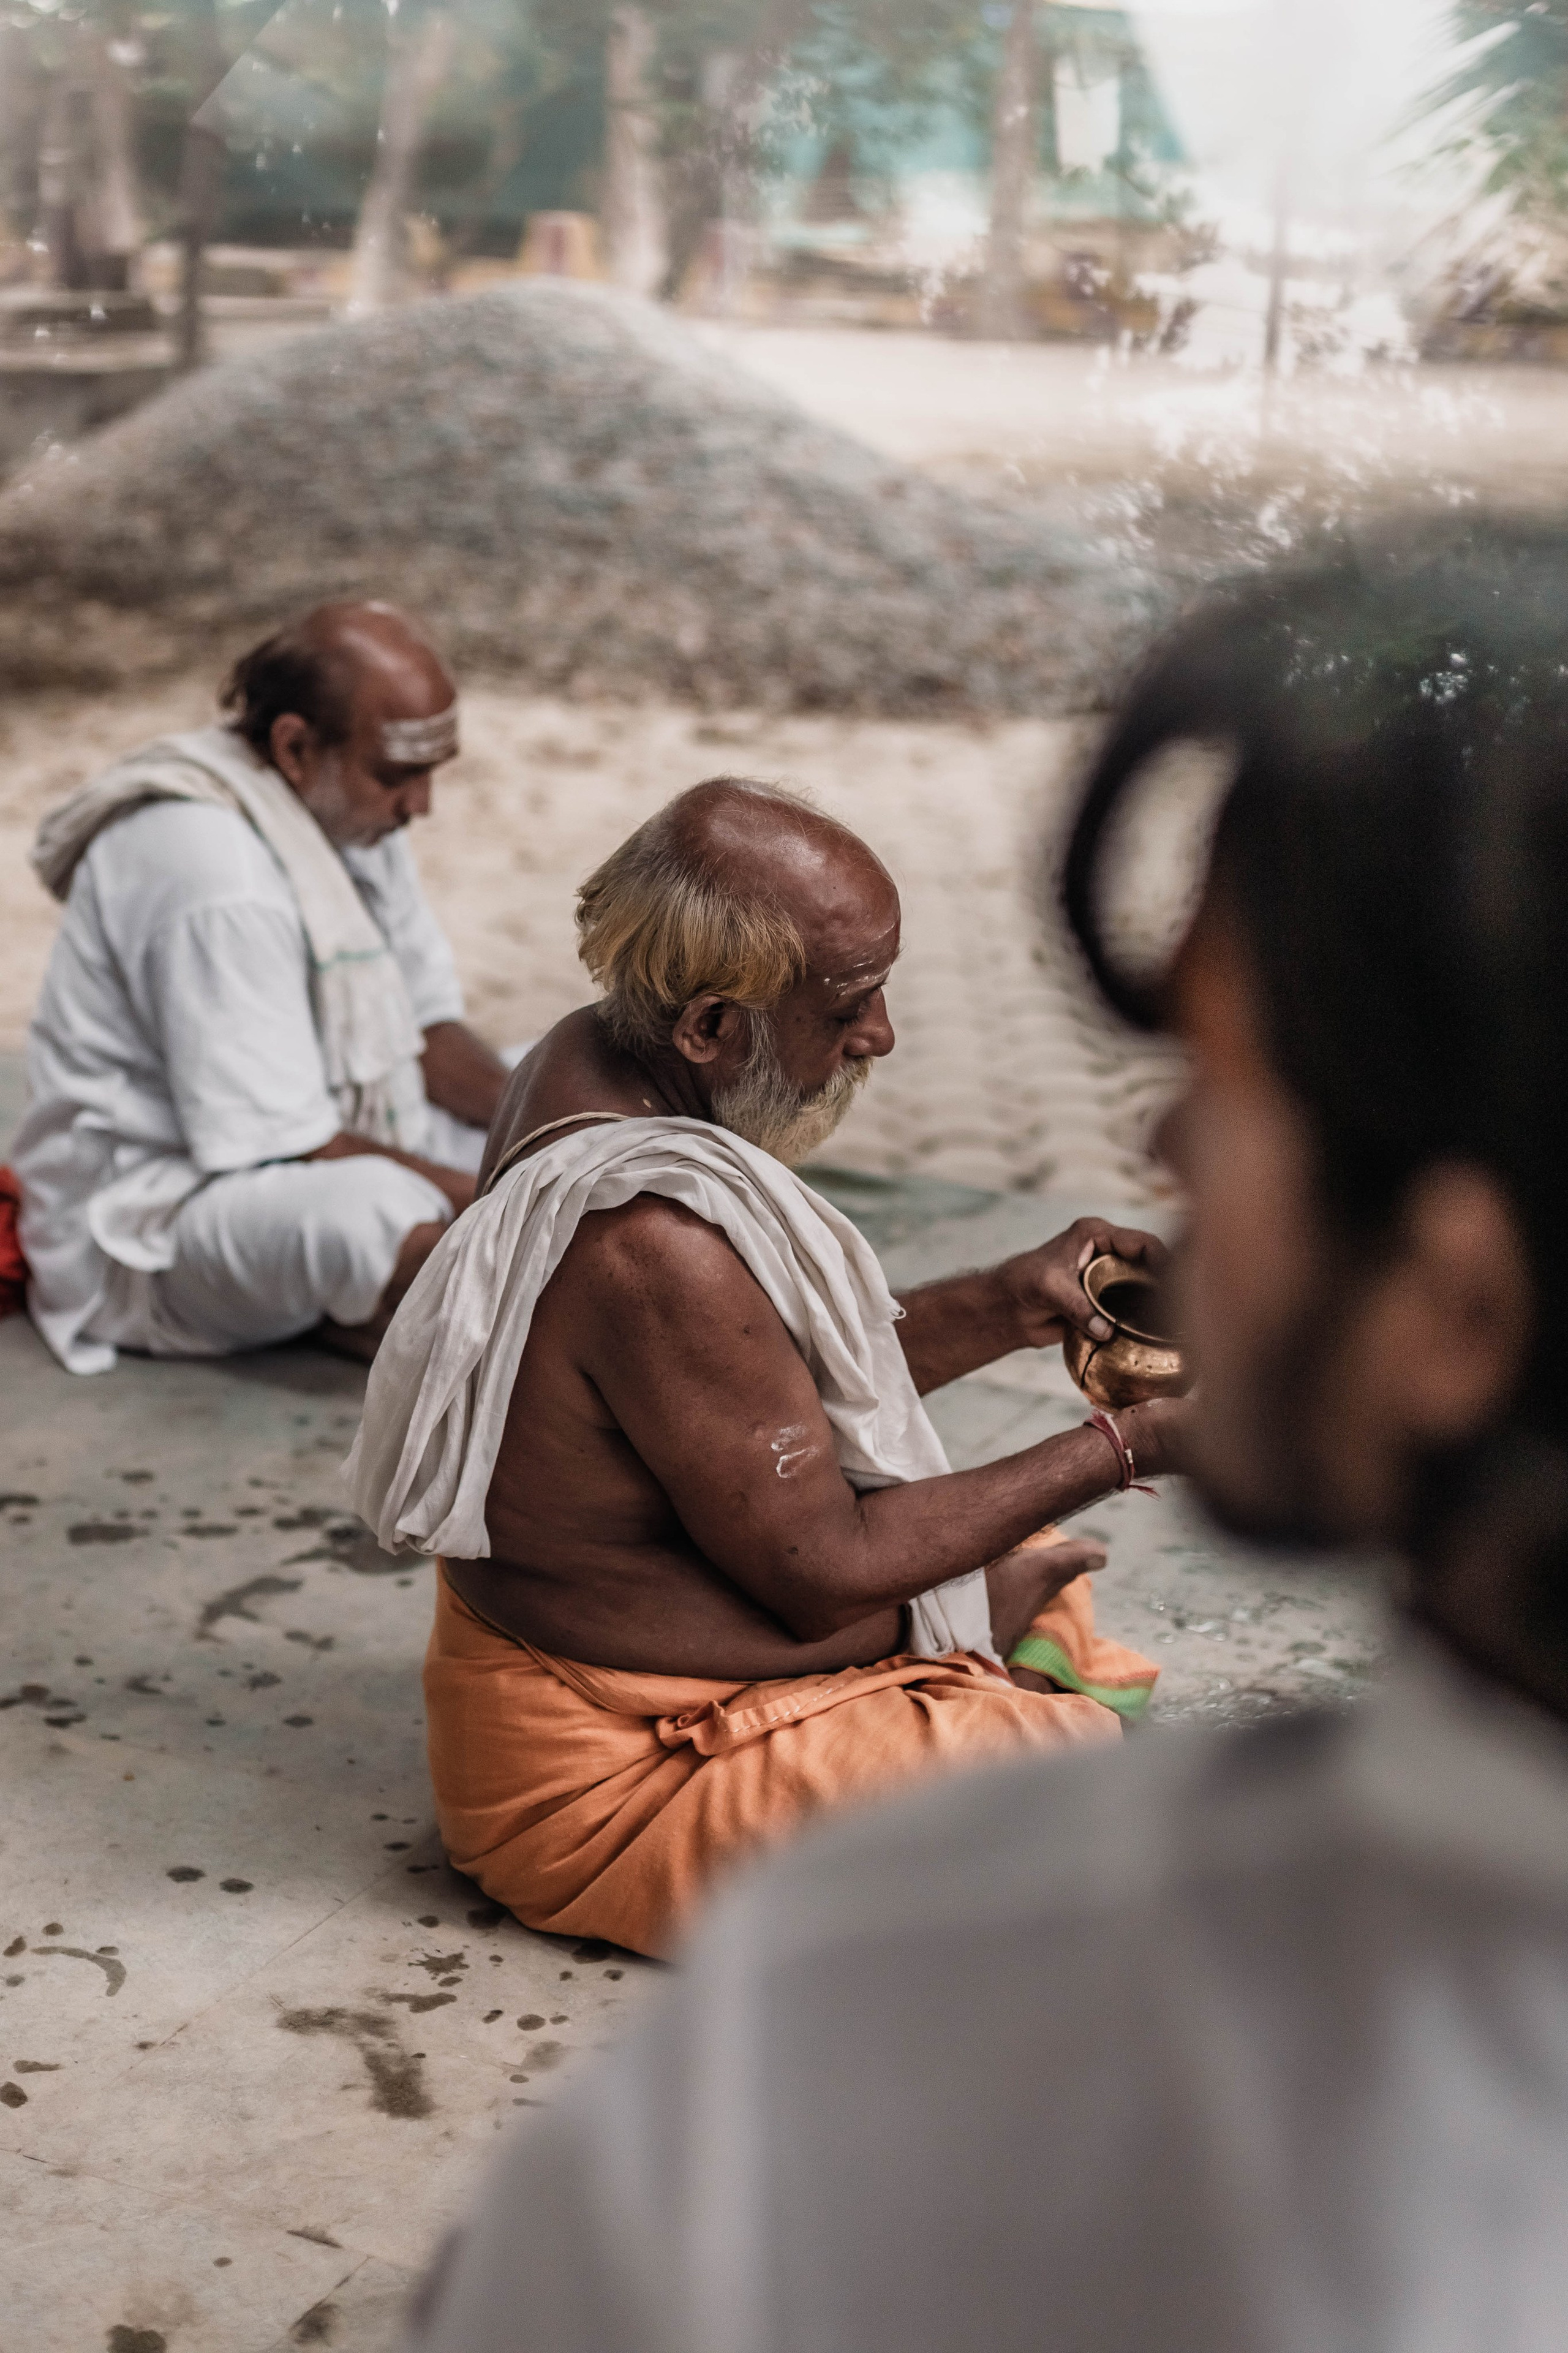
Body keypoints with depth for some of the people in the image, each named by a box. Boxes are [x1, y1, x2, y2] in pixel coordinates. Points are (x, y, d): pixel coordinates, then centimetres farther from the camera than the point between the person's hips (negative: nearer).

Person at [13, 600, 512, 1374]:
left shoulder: (351, 807, 3)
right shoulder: (217, 873, -26)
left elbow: (428, 1026, 9)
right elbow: (280, 1150, -26)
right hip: (147, 1226, -10)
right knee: (377, 1214, -40)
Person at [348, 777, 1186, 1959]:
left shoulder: (591, 1064, 0)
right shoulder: (655, 1242, -32)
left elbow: (780, 1384, 11)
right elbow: (825, 1568, -24)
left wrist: (1004, 1307, 0)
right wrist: (1115, 1450, -16)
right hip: (622, 1782, -10)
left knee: (1039, 1569, 25)